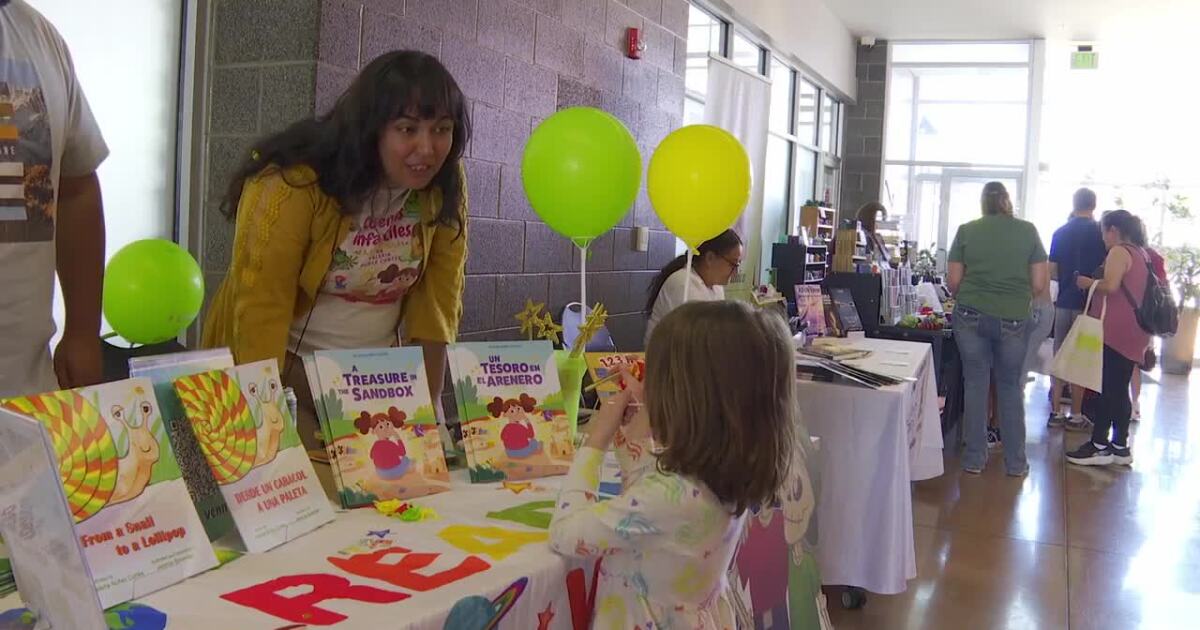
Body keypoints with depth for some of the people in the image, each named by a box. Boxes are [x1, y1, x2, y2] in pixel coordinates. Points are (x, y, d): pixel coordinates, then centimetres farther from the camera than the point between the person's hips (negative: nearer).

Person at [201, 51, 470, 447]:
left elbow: (438, 298, -4)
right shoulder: (293, 184, -21)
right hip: (284, 370, -4)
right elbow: (261, 309, -20)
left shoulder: (445, 185, -7)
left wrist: (429, 403, -9)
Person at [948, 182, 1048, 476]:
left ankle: (974, 459, 14)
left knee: (975, 384, 9)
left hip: (971, 316, 0)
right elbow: (1039, 284, 1)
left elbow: (954, 281, 1)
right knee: (1011, 388, 12)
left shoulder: (966, 231, 1)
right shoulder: (1028, 231, 2)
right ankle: (1015, 462, 18)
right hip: (1014, 320, 0)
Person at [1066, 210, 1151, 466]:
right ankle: (1120, 446, 16)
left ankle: (1099, 446, -3)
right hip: (1133, 333, 9)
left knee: (1104, 388, -5)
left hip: (1115, 332, -9)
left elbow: (1111, 285, -22)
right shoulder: (1142, 254, 18)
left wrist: (1088, 283, -6)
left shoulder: (1119, 252, -9)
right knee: (1119, 390, 12)